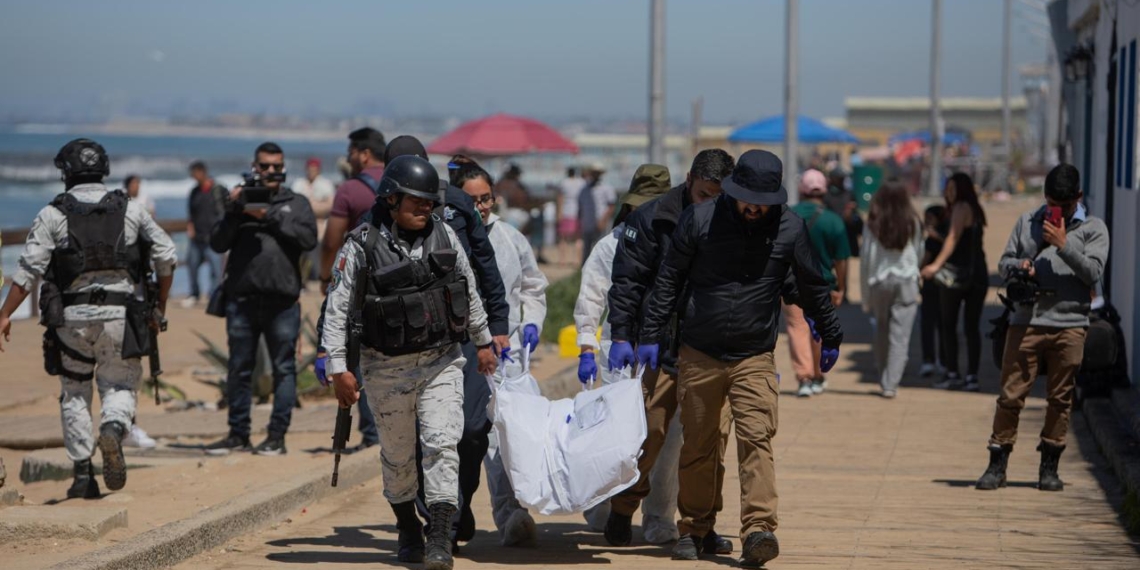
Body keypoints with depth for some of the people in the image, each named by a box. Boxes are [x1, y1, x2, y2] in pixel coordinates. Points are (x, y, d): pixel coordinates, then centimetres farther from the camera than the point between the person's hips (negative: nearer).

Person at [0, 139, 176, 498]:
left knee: (74, 393, 11)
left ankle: (83, 476, 6)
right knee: (120, 384, 11)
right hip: (119, 314, 1)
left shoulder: (53, 215, 0)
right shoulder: (131, 210, 7)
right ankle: (113, 428, -22)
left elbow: (29, 269, -5)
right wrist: (160, 304, 17)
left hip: (71, 315, 0)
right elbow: (167, 256, 6)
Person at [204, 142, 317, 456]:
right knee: (239, 369, 6)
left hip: (282, 301, -1)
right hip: (242, 300, 1)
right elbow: (218, 243, 3)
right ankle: (238, 433, 14)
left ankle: (277, 435, 6)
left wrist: (270, 216, -10)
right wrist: (233, 211, -10)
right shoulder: (241, 201, 13)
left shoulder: (296, 203, 12)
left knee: (284, 368, 1)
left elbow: (308, 238, -6)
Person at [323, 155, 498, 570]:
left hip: (441, 362, 2)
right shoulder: (362, 247, -11)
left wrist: (483, 342, 20)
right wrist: (339, 367, -13)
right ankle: (408, 528, 32)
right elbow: (338, 309, -9)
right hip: (388, 368, -2)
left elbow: (470, 292, 14)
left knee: (442, 443, -11)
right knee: (397, 453, 11)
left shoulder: (443, 235, 1)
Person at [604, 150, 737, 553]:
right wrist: (620, 336, -8)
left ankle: (701, 524, 9)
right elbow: (627, 282, 0)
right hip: (662, 347, -2)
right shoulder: (652, 219, -1)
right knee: (651, 432, -5)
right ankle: (621, 513, 14)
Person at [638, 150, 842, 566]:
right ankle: (693, 529, 20)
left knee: (756, 439, -14)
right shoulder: (699, 220, -6)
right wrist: (651, 336, 0)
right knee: (698, 446, 8)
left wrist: (830, 338, 20)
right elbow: (668, 281, 2)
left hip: (755, 358, 0)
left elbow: (813, 286, 11)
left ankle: (758, 531, -20)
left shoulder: (789, 228, -3)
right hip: (699, 355, 0)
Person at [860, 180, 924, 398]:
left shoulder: (873, 224, -3)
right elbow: (918, 253, 8)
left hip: (879, 281, 1)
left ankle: (884, 380, 20)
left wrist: (866, 296, 5)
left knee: (881, 333, 15)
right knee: (899, 336, -1)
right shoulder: (913, 223, -3)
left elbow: (866, 258, -1)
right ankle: (890, 384, -8)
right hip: (906, 281, -1)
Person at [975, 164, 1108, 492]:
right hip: (1026, 322, 1)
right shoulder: (1027, 222, 12)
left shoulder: (1093, 229, 5)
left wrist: (1063, 244, -13)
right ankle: (997, 465, 4)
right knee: (1011, 394, -1)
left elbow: (1093, 272, -6)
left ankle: (1049, 468, 14)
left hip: (1069, 326, -1)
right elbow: (1004, 262, 14)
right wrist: (1019, 266, -8)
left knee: (1060, 398, 5)